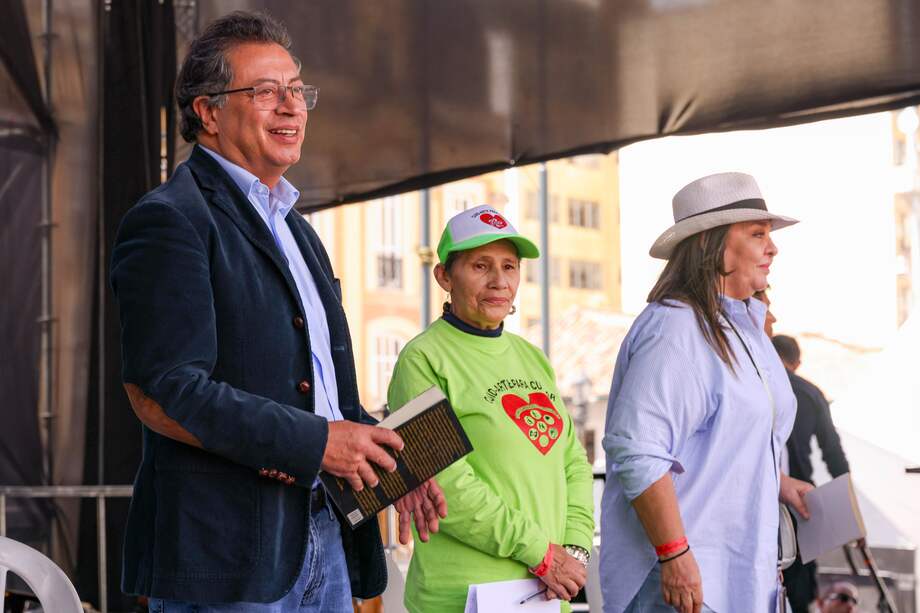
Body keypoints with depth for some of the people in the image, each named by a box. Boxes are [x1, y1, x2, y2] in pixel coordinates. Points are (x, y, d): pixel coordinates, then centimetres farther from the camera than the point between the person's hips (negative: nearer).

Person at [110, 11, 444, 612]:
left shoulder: (297, 230, 22)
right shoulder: (170, 220, -8)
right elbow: (161, 395, -18)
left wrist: (389, 455, 7)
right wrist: (314, 442, -19)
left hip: (323, 536, 9)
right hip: (225, 556, -8)